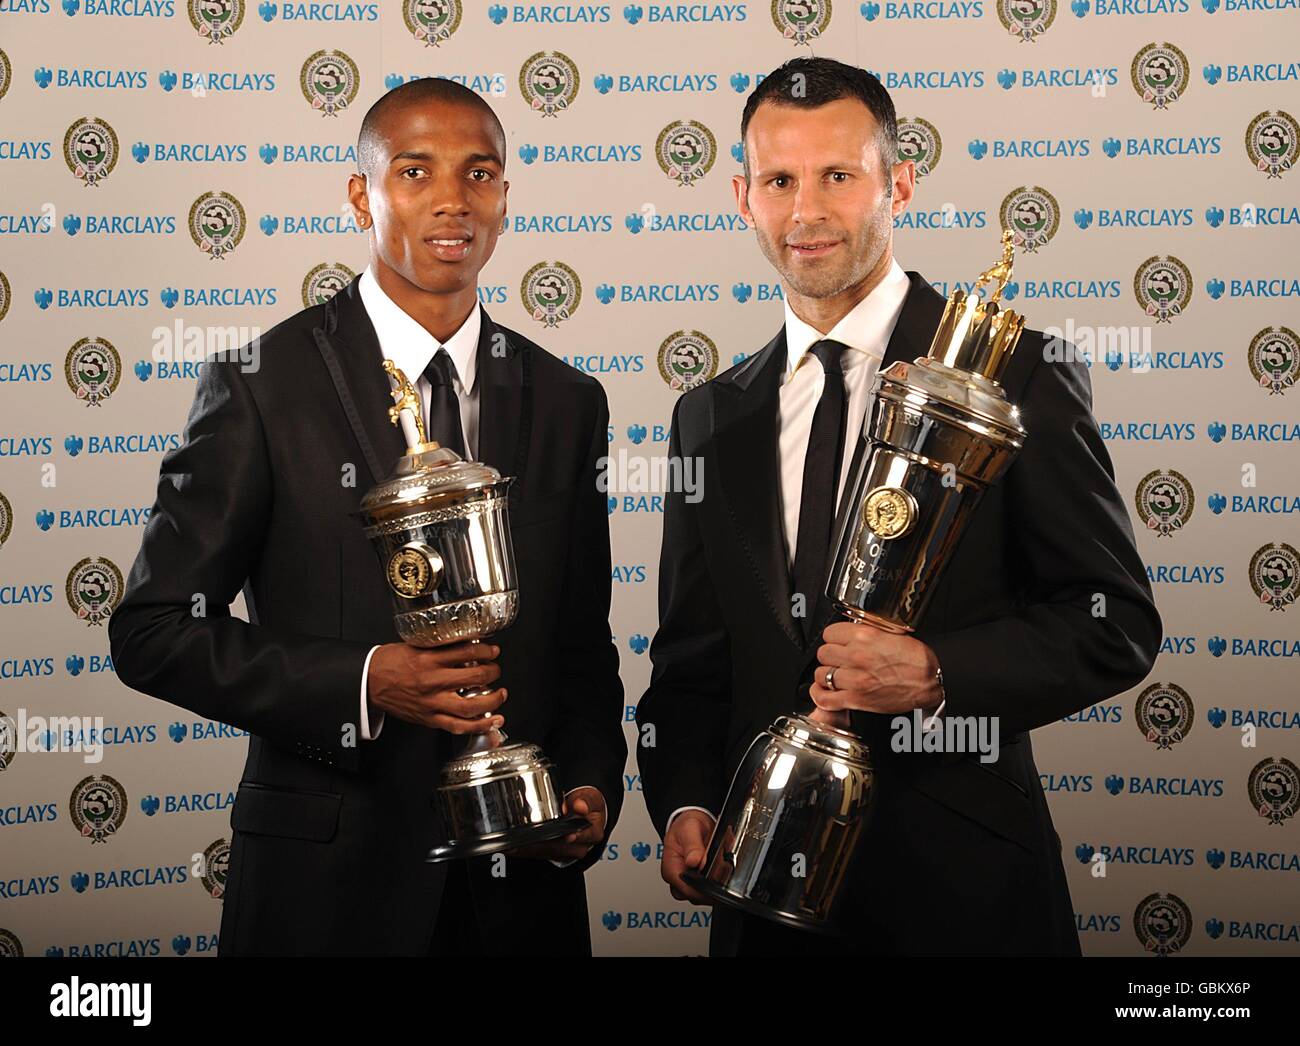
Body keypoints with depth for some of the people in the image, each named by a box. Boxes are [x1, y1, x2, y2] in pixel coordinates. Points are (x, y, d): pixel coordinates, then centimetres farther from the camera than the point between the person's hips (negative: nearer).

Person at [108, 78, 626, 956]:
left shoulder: (568, 403, 7)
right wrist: (364, 685, -18)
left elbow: (583, 645, 12)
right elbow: (154, 629, -7)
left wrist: (592, 787, -5)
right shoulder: (262, 385, -6)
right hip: (331, 882, -3)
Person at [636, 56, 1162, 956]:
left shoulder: (1019, 375, -6)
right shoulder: (712, 418, 8)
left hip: (962, 886, -4)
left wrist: (936, 675, -21)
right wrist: (684, 806, -6)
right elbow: (690, 656, 12)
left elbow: (1120, 623, -7)